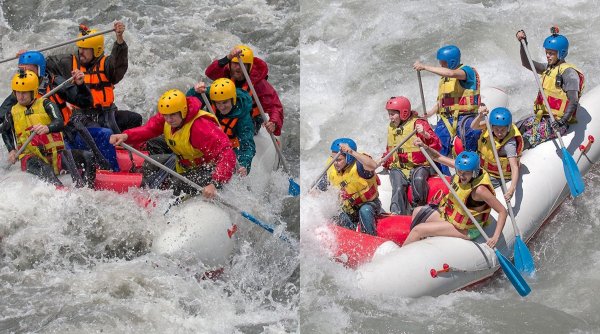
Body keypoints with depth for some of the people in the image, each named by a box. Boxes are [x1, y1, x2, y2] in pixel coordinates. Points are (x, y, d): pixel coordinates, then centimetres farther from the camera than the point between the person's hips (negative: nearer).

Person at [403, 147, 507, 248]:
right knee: (417, 212, 19)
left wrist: (496, 237, -37)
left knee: (418, 230, -11)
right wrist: (425, 147, -21)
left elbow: (502, 211, -29)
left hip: (466, 229, -9)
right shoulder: (463, 168, -13)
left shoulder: (479, 189, -34)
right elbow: (438, 157, -3)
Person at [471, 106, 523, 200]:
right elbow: (474, 126, -17)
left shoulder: (509, 144, -33)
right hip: (485, 171, 7)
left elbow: (514, 167, -38)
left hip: (495, 178, -7)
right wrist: (480, 116, -39)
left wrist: (512, 187, -52)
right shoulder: (492, 124, -15)